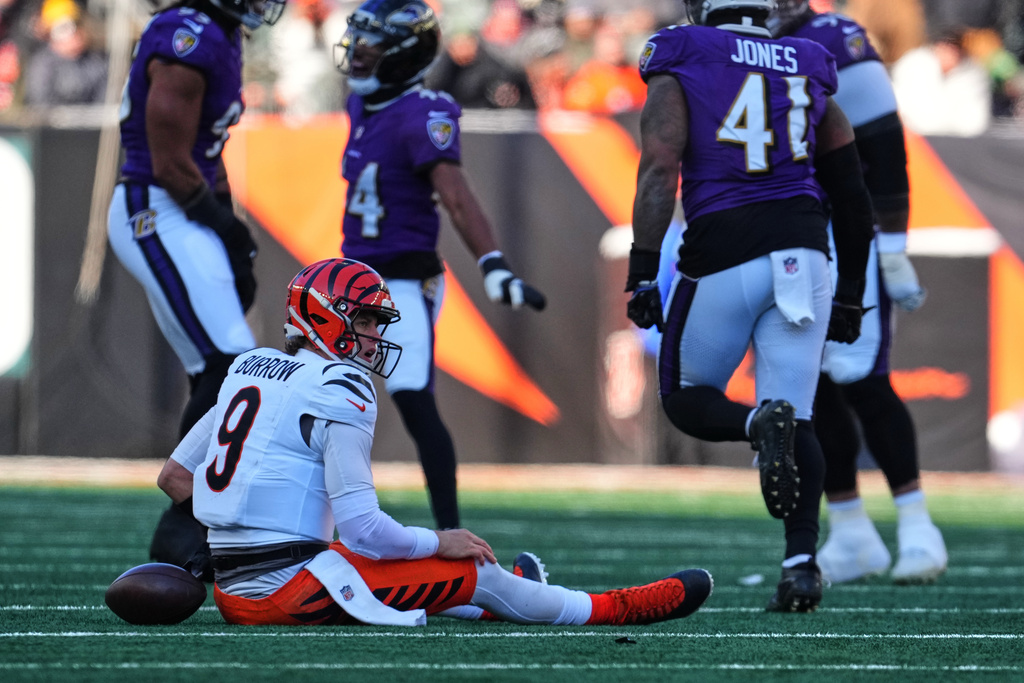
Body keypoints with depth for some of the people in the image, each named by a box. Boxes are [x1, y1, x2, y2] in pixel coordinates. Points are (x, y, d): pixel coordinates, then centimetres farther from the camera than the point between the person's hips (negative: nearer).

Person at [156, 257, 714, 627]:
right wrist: (439, 543, -1)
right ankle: (619, 607, 19)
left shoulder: (248, 369, 13)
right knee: (477, 575, 6)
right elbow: (361, 528, -17)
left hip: (232, 592, 8)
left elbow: (174, 476, 17)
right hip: (287, 593, -8)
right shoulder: (341, 392, -13)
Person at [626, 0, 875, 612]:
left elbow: (659, 171, -10)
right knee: (796, 421, 7)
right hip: (804, 251, 3)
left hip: (724, 255, -3)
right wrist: (850, 295, 25)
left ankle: (760, 423, -19)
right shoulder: (809, 72, 14)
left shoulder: (680, 69, 3)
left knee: (685, 399, 15)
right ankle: (802, 561, -12)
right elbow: (853, 199, 17)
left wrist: (642, 273, -10)